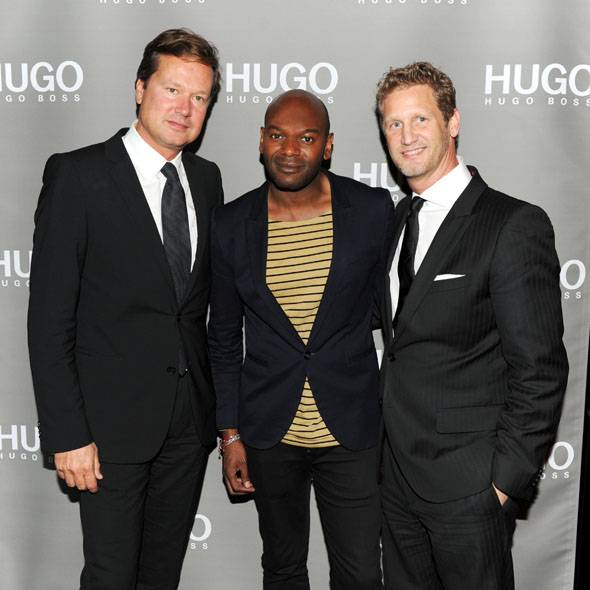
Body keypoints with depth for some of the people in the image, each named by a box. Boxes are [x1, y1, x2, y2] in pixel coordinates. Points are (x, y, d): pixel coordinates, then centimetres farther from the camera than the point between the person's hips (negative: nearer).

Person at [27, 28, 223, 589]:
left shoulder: (206, 178, 7)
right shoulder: (77, 174, -10)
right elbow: (50, 316, -12)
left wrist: (217, 400, 9)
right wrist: (66, 434, -15)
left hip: (190, 417, 5)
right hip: (113, 418, -5)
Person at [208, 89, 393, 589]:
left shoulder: (373, 210, -7)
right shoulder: (231, 224, -3)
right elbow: (224, 337, 4)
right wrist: (230, 434, 2)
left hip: (353, 433, -1)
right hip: (269, 435, 2)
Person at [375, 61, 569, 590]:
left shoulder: (515, 225, -14)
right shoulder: (397, 219, 9)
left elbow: (540, 369, -16)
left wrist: (506, 477, -15)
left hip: (466, 486, -6)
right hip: (398, 469, 7)